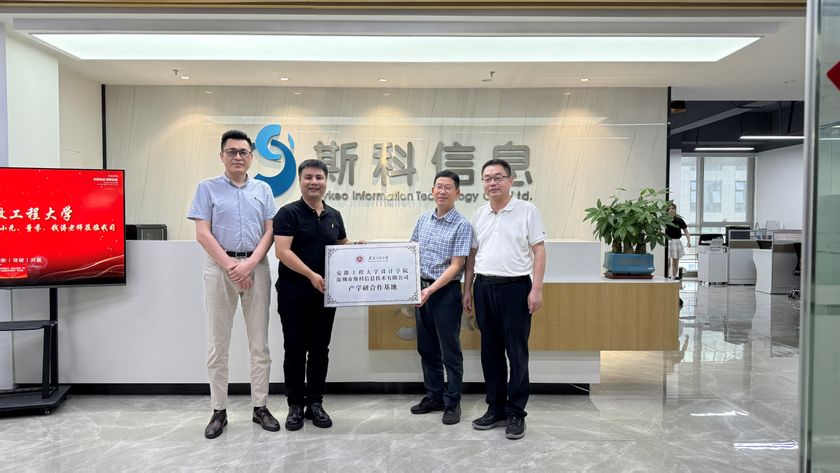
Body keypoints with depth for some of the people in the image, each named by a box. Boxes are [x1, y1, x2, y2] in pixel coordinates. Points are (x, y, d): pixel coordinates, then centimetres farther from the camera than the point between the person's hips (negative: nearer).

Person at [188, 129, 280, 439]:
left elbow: (269, 232, 3)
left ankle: (260, 407, 15)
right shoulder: (208, 188, 4)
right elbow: (203, 233, -3)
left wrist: (249, 264, -11)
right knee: (219, 344, 4)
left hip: (257, 268, 2)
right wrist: (231, 266, -12)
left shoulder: (263, 190, 10)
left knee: (260, 343, 5)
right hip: (220, 268, -1)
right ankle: (219, 411, 14)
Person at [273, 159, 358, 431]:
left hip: (325, 293, 5)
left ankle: (315, 403, 22)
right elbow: (282, 251, -16)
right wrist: (311, 275, -24)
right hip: (294, 293, -5)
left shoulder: (334, 215, 11)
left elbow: (343, 245, 23)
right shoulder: (289, 213, -7)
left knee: (320, 350, 10)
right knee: (295, 350, 5)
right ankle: (295, 405, 17)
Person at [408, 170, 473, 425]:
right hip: (421, 290, 6)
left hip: (446, 292, -6)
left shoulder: (462, 225, -10)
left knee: (450, 351, 3)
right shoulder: (423, 220, 8)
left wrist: (431, 289, -22)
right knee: (427, 348, 14)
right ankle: (433, 397, 28)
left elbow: (456, 266, -15)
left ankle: (452, 403, 17)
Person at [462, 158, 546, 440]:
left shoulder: (527, 211, -3)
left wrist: (537, 289, -12)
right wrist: (467, 289, 12)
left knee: (517, 353, 0)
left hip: (516, 288, -5)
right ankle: (496, 409, 23)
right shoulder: (479, 216, 11)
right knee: (491, 352, 11)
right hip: (484, 288, 5)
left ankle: (516, 414, 12)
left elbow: (539, 250, -5)